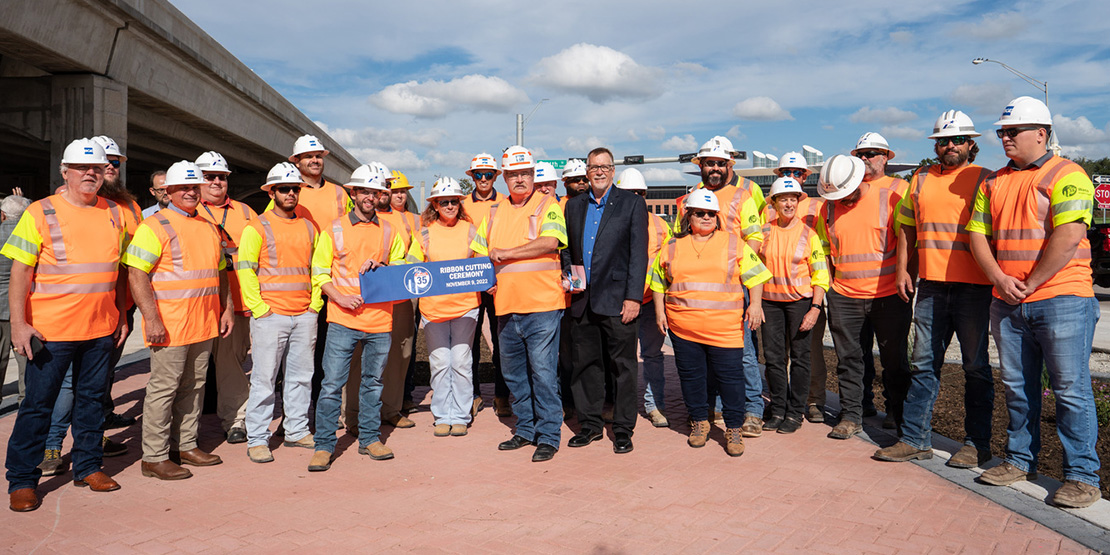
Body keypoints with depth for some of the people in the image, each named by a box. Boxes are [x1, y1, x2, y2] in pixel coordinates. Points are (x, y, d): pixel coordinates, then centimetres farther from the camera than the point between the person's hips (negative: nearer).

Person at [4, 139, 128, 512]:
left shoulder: (114, 214, 8)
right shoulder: (40, 213, -5)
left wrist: (121, 316, 13)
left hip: (101, 328, 4)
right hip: (50, 329, -4)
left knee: (92, 398, 13)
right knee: (38, 404, 3)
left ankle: (87, 466, 25)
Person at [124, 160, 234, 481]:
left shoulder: (208, 227, 16)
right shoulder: (155, 226, -6)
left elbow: (220, 272, 23)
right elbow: (136, 274, -13)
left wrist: (226, 309, 16)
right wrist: (151, 318, -19)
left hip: (204, 323, 7)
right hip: (170, 326, -7)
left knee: (193, 387, 13)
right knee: (163, 388, -1)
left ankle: (185, 446, 24)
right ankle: (154, 457, 8)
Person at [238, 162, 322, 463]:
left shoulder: (309, 227, 14)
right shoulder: (257, 227, -2)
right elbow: (245, 270, -6)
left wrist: (315, 303, 9)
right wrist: (259, 308, -12)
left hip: (304, 315, 5)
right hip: (270, 316, -5)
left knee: (301, 376, 10)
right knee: (264, 379, -2)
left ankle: (297, 431, 22)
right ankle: (257, 439, 6)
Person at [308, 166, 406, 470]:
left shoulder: (389, 231, 10)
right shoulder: (334, 229, 4)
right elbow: (319, 274, 4)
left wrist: (381, 266, -5)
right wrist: (340, 297, -12)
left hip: (380, 319, 3)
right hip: (343, 319, -2)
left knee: (373, 381, 11)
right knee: (332, 383, -4)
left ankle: (369, 439, 23)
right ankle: (324, 445, 6)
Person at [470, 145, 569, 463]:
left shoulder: (547, 206, -1)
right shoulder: (495, 213, 16)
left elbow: (550, 242, -18)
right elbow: (478, 252, 21)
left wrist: (506, 253, -13)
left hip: (541, 305, -6)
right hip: (506, 305, 6)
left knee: (543, 371, -5)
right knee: (513, 372, 14)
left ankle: (548, 436, 5)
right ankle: (526, 429, 27)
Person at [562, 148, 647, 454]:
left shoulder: (632, 203, 0)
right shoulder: (574, 206, 13)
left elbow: (639, 253, -6)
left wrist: (633, 297, -12)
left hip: (617, 301, -4)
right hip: (581, 301, 4)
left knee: (622, 366, 3)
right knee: (584, 365, 10)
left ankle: (623, 429, 15)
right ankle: (589, 424, 24)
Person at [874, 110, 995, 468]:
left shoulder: (985, 179, 2)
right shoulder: (921, 180, 13)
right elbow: (907, 226, 19)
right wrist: (902, 268, 10)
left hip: (973, 287, -4)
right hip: (930, 285, 4)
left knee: (976, 367, 5)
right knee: (924, 364, 6)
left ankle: (977, 444, 14)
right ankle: (915, 439, 12)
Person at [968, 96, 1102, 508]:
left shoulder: (1066, 175, -5)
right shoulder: (994, 183, 15)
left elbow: (1069, 236, -16)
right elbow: (977, 234, 10)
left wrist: (1029, 284, -13)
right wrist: (1000, 279, -5)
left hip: (1061, 299, -6)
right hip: (1007, 304, 6)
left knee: (1071, 389, -1)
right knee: (1017, 386, 12)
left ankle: (1082, 475, 8)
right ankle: (1020, 461, 24)